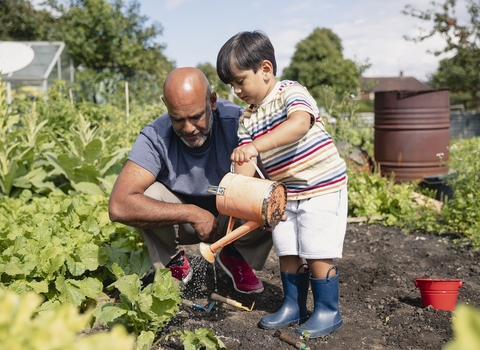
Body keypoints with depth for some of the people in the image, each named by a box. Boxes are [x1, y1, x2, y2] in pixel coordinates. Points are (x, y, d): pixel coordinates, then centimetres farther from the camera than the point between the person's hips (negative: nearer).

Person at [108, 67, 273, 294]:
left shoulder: (237, 122, -26)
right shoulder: (156, 137, -27)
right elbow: (119, 206, -37)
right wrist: (193, 214, -37)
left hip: (230, 218, 1)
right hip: (181, 222, 0)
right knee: (147, 193, -29)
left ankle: (234, 255, 5)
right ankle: (174, 262, 1)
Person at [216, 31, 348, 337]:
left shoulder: (291, 93, -14)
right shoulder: (247, 119, 5)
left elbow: (299, 123, -37)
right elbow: (245, 165, -3)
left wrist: (256, 145, -47)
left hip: (323, 187, -7)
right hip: (285, 195, 7)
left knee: (317, 253, -4)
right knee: (288, 252, 11)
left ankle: (328, 312, 12)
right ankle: (293, 306, 27)